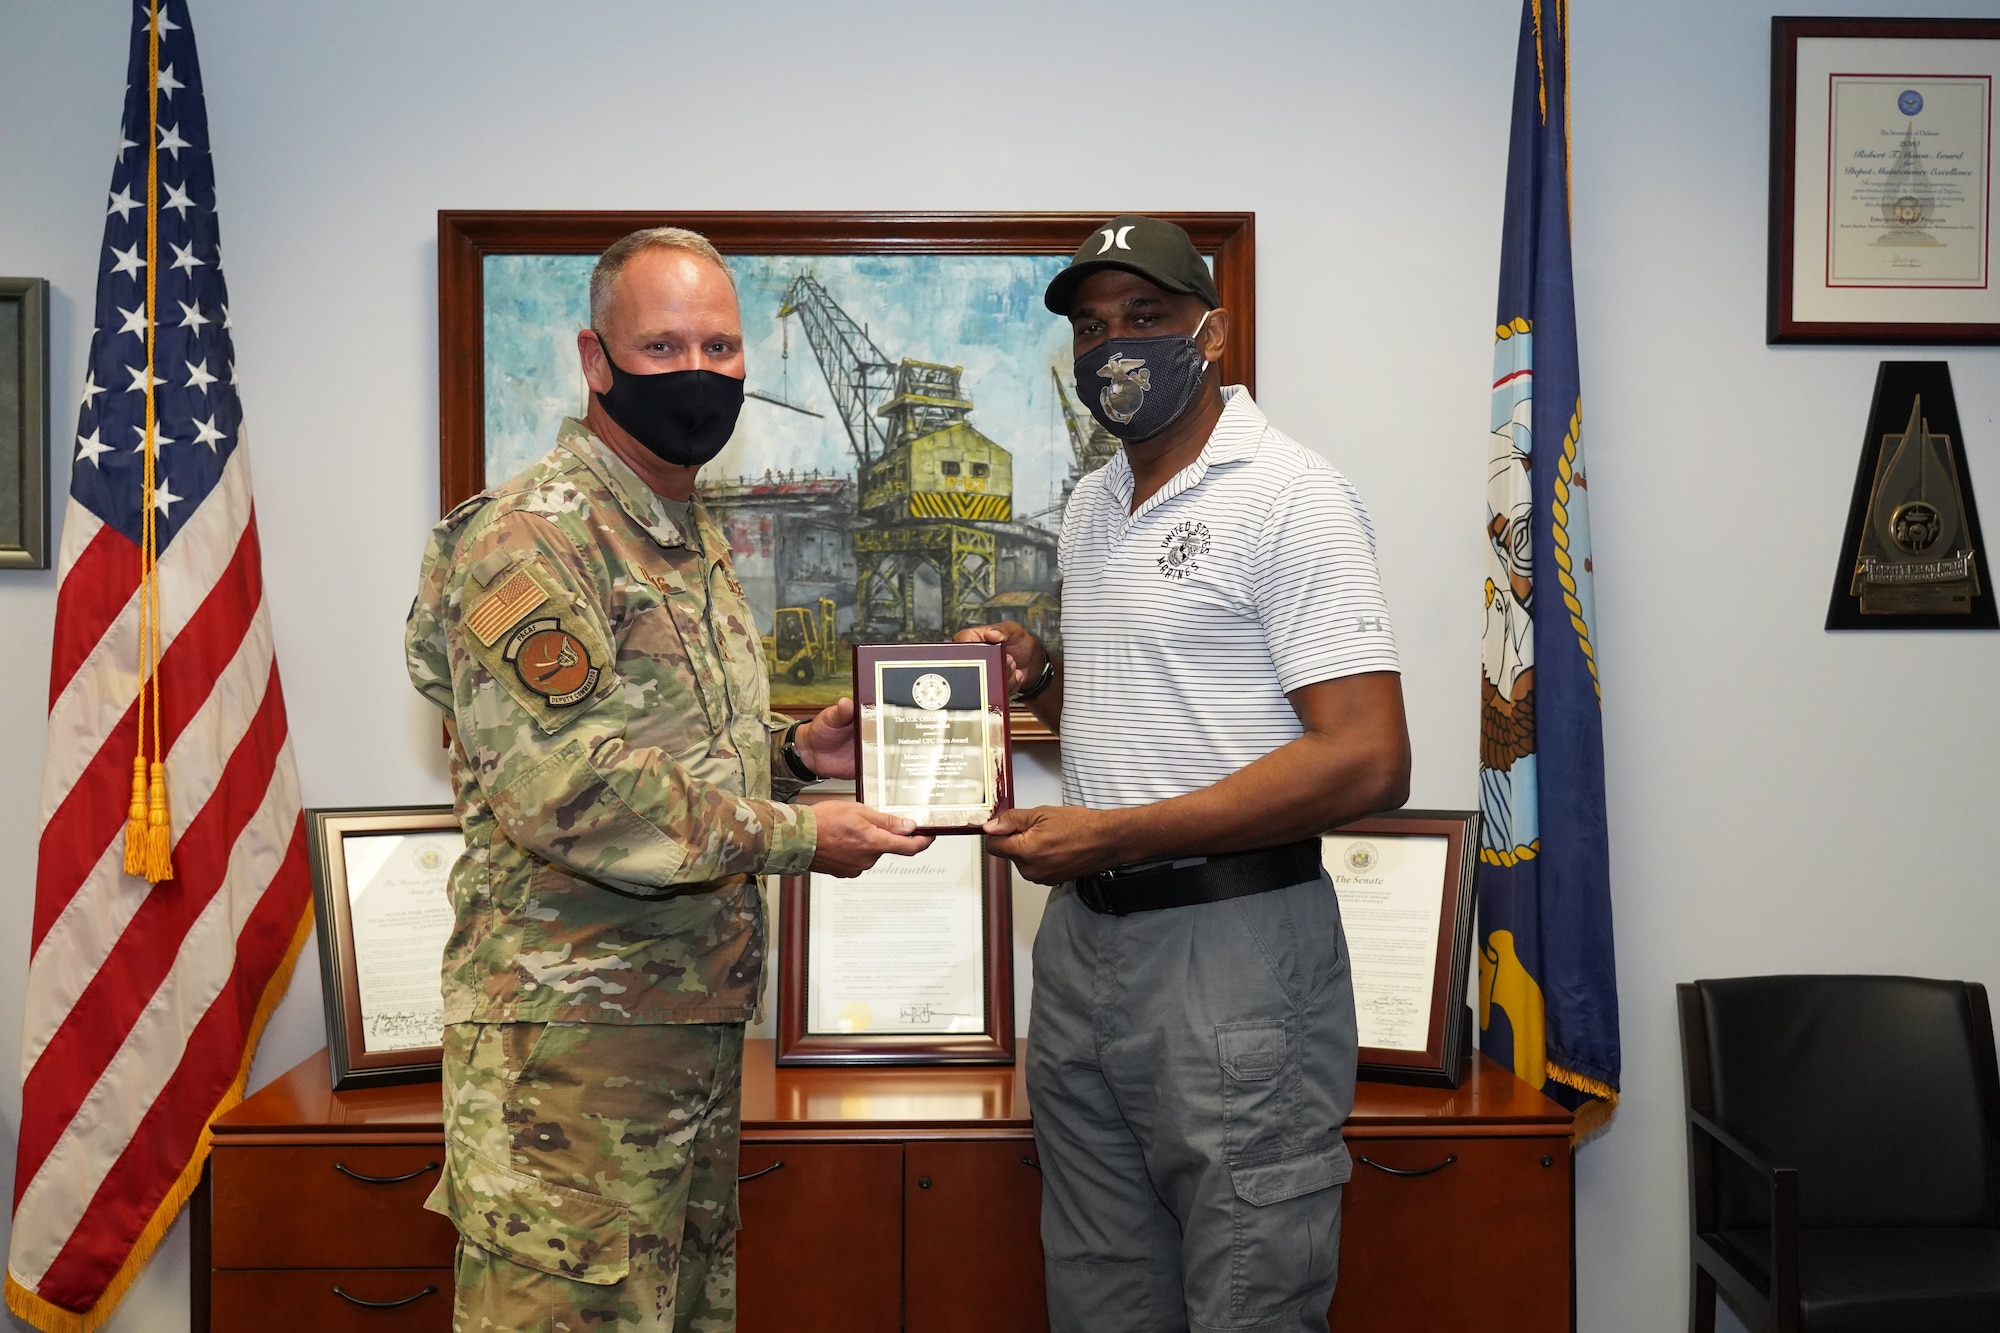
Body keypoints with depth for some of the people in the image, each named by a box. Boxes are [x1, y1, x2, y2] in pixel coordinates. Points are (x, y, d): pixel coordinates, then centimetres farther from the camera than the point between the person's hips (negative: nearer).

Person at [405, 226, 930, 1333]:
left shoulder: (696, 537, 15)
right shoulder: (531, 537, -15)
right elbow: (562, 788, -24)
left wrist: (792, 750, 6)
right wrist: (795, 836, -20)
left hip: (699, 1017, 9)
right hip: (571, 1031, -9)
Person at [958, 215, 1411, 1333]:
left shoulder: (1290, 496, -12)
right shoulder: (1092, 506, 14)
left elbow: (1368, 763, -20)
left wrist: (1112, 834, -20)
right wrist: (1041, 678, 3)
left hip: (1233, 939, -8)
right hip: (1083, 937, 8)